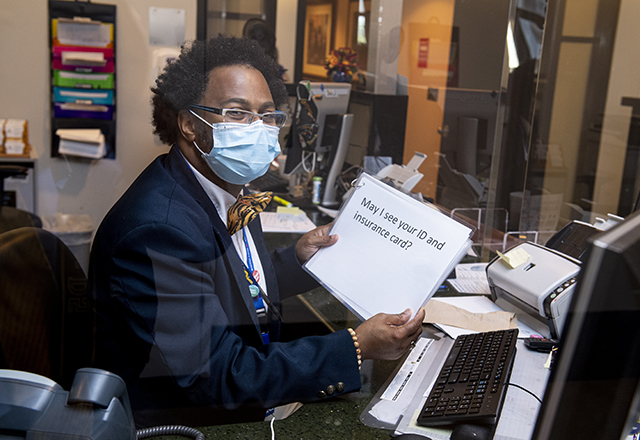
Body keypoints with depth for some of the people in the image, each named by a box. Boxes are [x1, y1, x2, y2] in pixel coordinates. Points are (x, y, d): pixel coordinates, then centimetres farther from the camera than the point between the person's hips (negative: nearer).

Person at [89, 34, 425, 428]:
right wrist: (357, 348, -29)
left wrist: (298, 260, 3)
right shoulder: (158, 228, -27)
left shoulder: (228, 189, 2)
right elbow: (217, 375, -28)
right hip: (177, 423, -8)